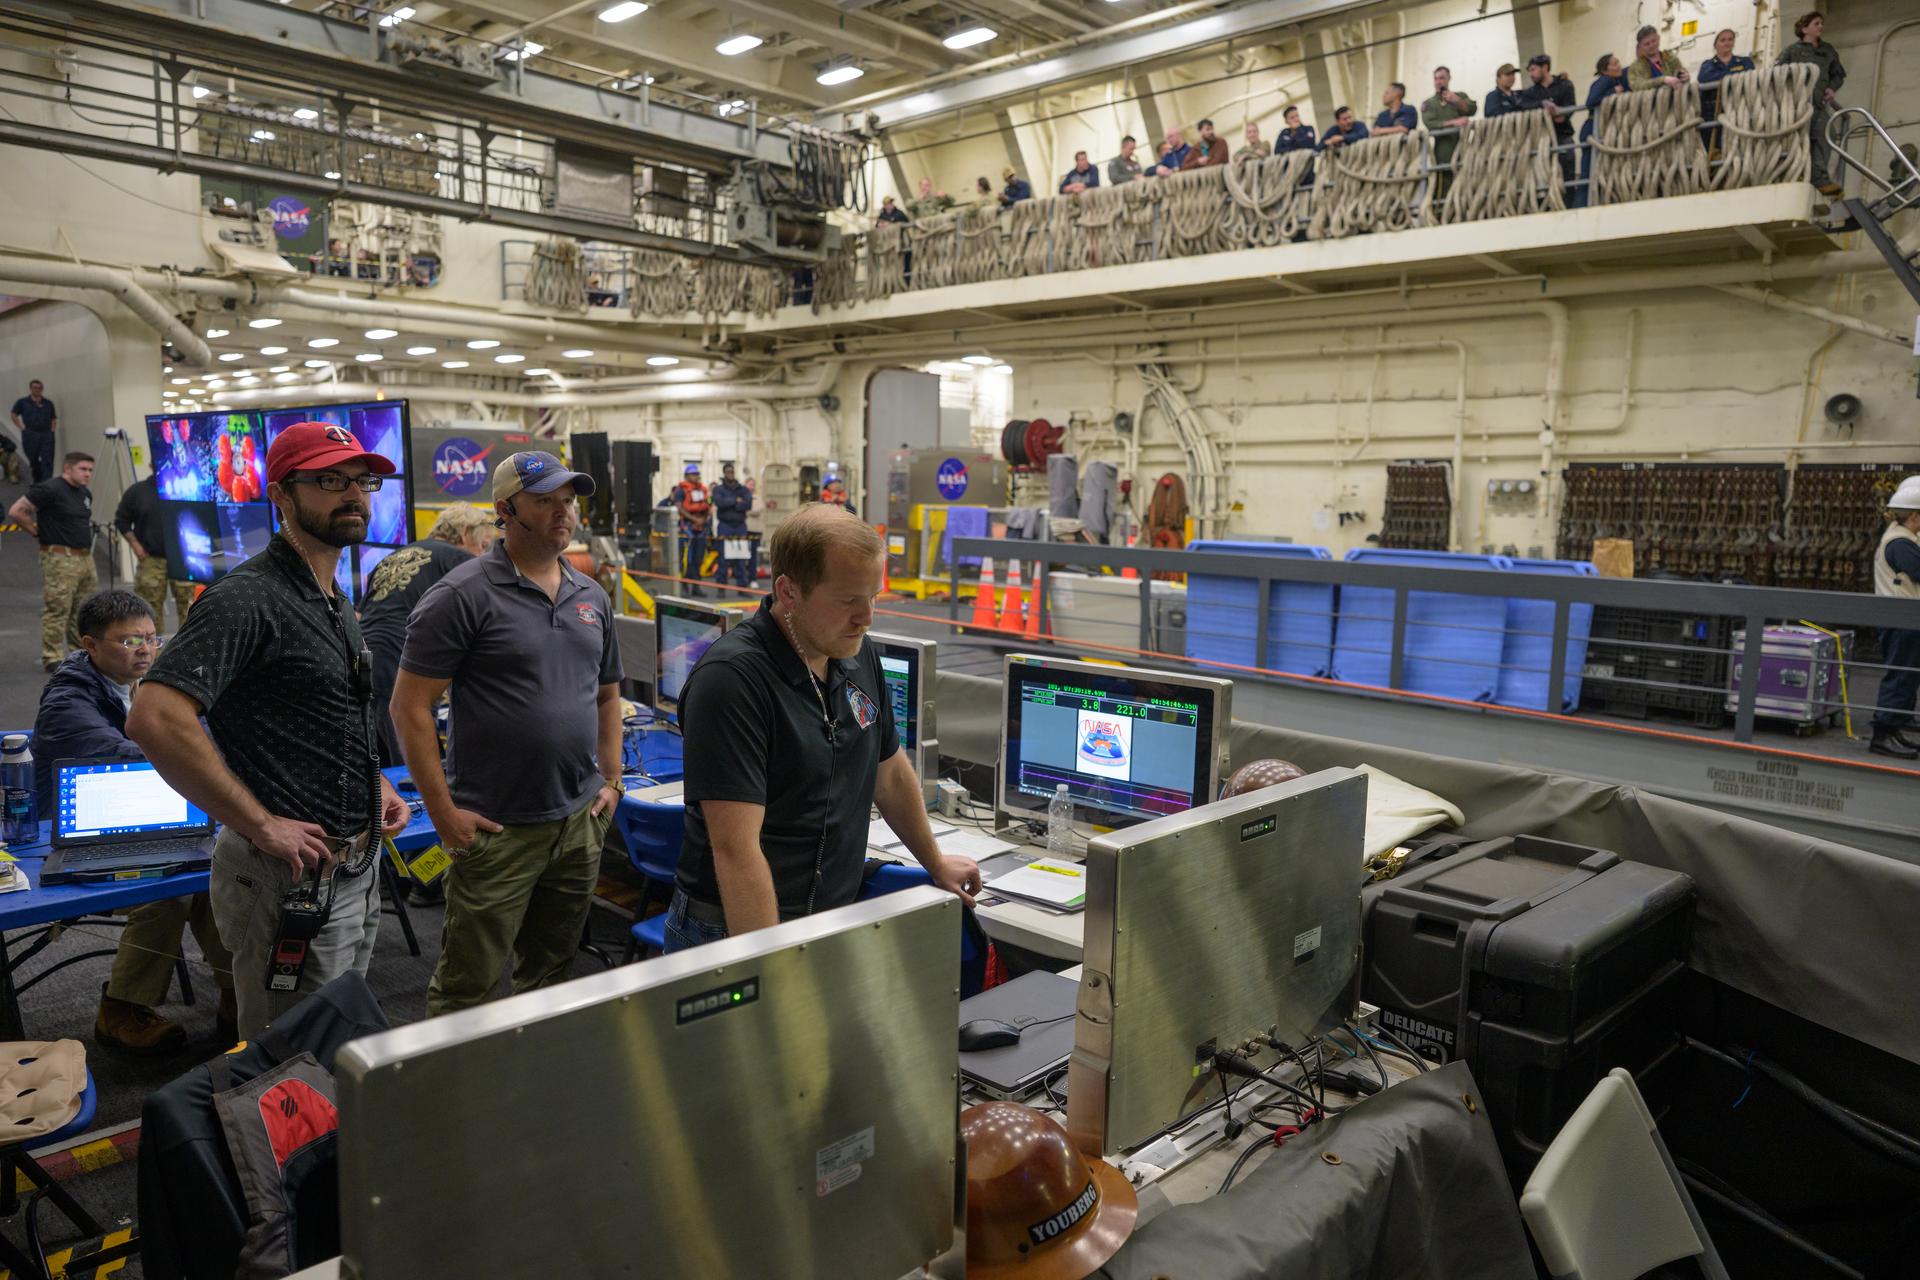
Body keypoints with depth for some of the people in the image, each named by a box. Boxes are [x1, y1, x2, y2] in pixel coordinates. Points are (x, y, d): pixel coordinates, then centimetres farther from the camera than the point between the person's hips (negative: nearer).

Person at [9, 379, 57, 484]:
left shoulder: (48, 403, 10)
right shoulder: (22, 402, 4)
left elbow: (54, 419, 16)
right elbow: (14, 415, 11)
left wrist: (53, 429, 2)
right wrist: (22, 428, 2)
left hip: (47, 435, 0)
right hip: (30, 435, 0)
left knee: (47, 461, -10)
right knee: (33, 460, 11)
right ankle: (37, 481, 28)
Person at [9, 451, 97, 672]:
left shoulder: (85, 493, 15)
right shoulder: (50, 489, -11)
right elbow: (16, 511, -14)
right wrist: (36, 531, -5)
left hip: (85, 557, 8)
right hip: (60, 559, -8)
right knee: (57, 610, -6)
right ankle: (52, 658, -1)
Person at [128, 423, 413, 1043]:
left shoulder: (338, 606, 12)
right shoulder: (246, 599, -18)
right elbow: (155, 718, -30)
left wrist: (376, 785, 9)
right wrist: (262, 825, -26)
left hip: (356, 868, 9)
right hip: (291, 875, -9)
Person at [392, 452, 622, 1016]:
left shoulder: (592, 597, 10)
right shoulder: (464, 595, -11)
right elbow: (410, 706, -11)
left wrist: (611, 781, 11)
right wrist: (443, 811, -13)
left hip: (580, 823, 6)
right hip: (498, 828, -6)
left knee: (552, 975, 20)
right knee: (464, 987, 5)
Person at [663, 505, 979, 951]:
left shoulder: (859, 656, 1)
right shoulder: (731, 679, -22)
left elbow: (890, 773, 17)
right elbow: (736, 848, -26)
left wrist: (936, 864, 26)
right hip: (735, 933, -6)